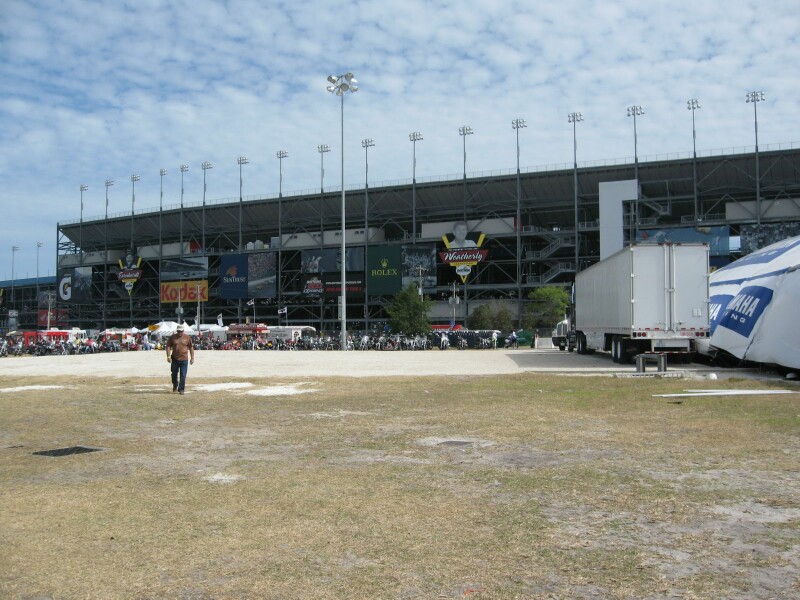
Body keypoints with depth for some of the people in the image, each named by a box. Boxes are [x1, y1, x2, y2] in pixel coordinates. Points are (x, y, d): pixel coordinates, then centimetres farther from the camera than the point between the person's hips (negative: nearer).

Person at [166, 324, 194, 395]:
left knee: (183, 375, -4)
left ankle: (181, 389, 3)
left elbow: (191, 348, 7)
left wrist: (192, 358, 4)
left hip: (184, 359, -1)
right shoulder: (172, 337, 2)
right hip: (175, 359, 1)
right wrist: (168, 356, -7)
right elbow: (168, 346, 3)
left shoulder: (187, 338, 1)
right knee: (174, 374, 12)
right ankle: (175, 386, 36)